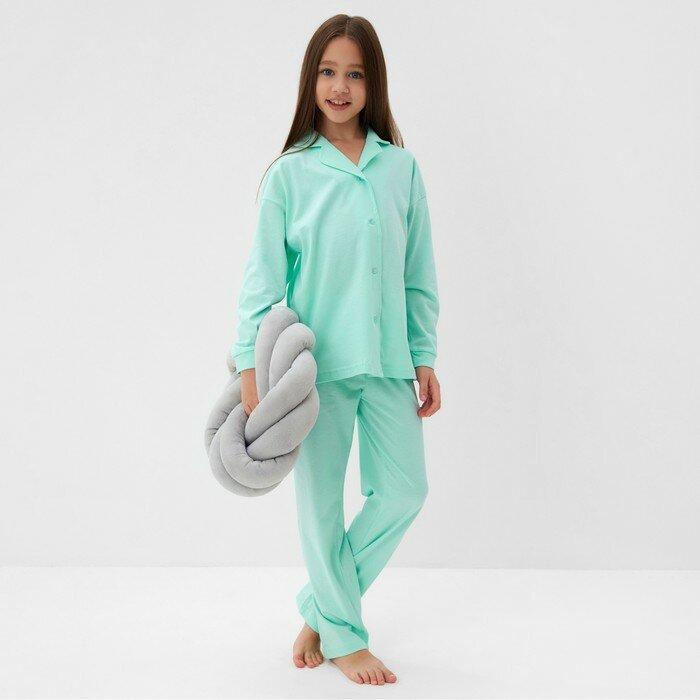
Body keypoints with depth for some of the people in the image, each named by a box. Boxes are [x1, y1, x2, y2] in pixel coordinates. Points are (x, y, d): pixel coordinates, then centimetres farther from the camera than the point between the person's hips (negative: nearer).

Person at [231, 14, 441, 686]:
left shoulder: (401, 167, 5)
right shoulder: (290, 173, -2)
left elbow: (418, 275, 9)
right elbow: (262, 277, -3)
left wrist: (426, 359, 7)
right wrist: (251, 365, -10)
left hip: (387, 358, 3)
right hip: (315, 360, -3)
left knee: (404, 490, 3)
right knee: (321, 499, 4)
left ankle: (319, 606, 25)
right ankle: (343, 636, 23)